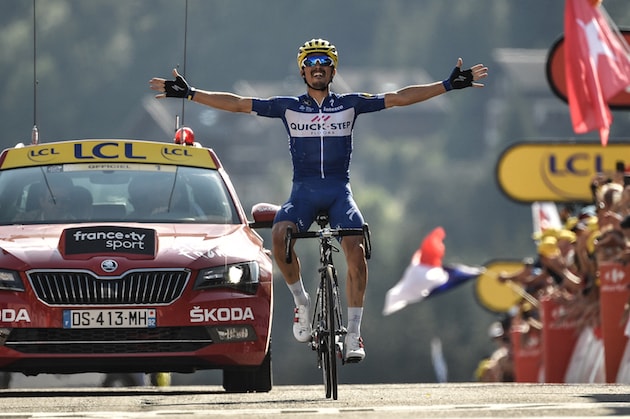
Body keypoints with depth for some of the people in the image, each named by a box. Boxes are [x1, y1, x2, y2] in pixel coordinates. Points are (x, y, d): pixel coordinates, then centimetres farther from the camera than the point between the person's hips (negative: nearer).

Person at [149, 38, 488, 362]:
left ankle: (353, 335, -17)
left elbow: (399, 98, 6)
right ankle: (301, 301, -6)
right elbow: (237, 104, 8)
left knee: (356, 250, -24)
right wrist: (189, 93, 3)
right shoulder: (289, 107, 9)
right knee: (279, 234, -30)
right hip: (303, 190, 0)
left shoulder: (350, 104, 9)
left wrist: (449, 85, 0)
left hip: (339, 190, 0)